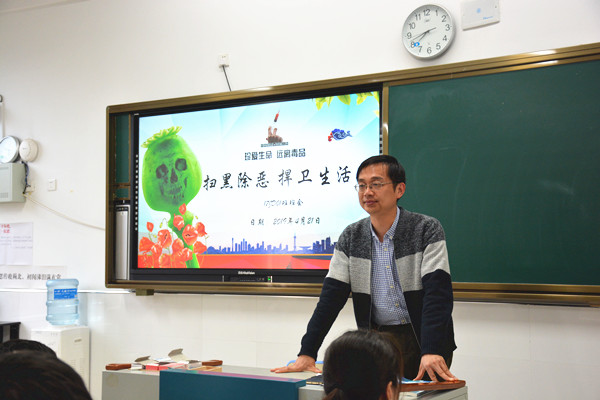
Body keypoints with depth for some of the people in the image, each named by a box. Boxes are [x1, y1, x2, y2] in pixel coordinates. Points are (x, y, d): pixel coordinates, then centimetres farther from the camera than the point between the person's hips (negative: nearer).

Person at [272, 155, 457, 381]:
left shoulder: (427, 230, -8)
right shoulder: (350, 237, 3)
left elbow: (437, 292, -17)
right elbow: (331, 296, 0)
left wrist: (432, 352, -30)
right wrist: (307, 353, -9)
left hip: (422, 338, -3)